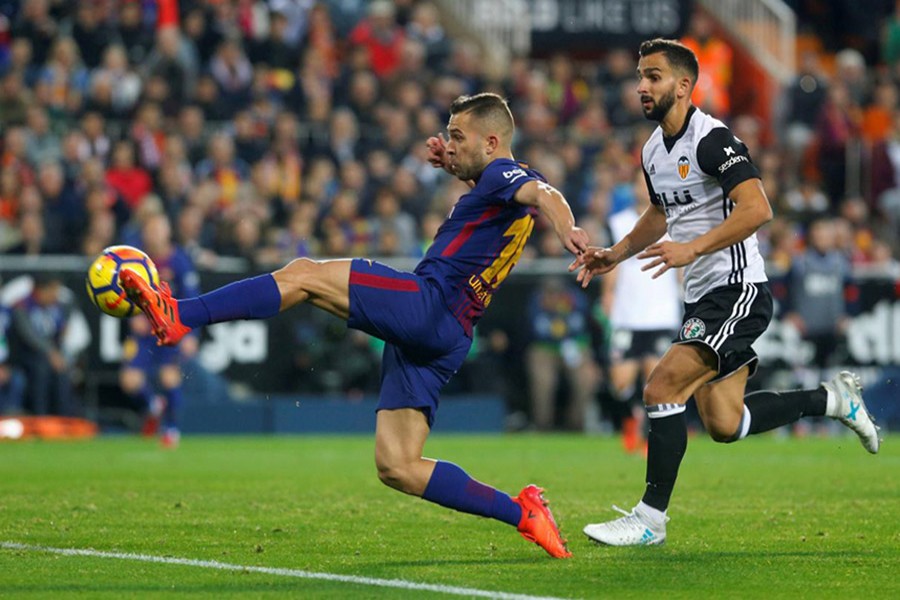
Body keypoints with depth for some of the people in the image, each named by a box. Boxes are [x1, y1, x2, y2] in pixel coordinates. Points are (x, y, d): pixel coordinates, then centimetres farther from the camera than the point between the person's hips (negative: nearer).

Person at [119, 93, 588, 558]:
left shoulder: (503, 173, -1)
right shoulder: (501, 184, 26)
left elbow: (543, 193, -24)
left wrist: (566, 229, -46)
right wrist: (454, 168, 32)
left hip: (427, 304, -10)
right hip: (445, 341, 10)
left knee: (303, 274, -12)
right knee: (396, 468, 5)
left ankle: (178, 316, -21)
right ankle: (522, 513, 2)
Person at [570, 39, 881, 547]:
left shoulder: (712, 139, -17)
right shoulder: (653, 152, 11)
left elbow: (757, 209, -28)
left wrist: (692, 248, -33)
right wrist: (615, 254, 20)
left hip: (737, 291, -10)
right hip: (703, 298, 10)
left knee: (662, 389, -17)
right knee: (724, 425, 9)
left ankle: (651, 518, -9)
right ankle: (834, 399, 27)